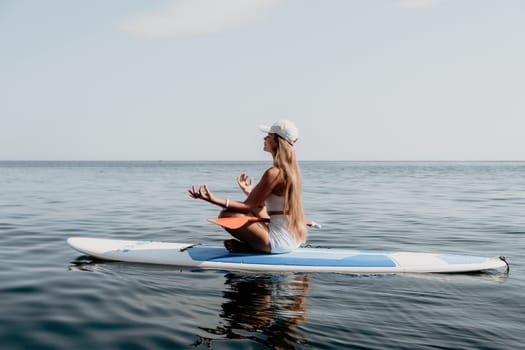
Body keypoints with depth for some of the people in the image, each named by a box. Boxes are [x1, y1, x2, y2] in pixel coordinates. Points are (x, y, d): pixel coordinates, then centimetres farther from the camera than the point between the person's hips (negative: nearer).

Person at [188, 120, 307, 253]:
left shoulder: (274, 173, -19)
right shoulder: (291, 169, 8)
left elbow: (247, 206, -17)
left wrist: (214, 200, -23)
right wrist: (251, 192, 28)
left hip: (279, 242, -9)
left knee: (226, 215, -10)